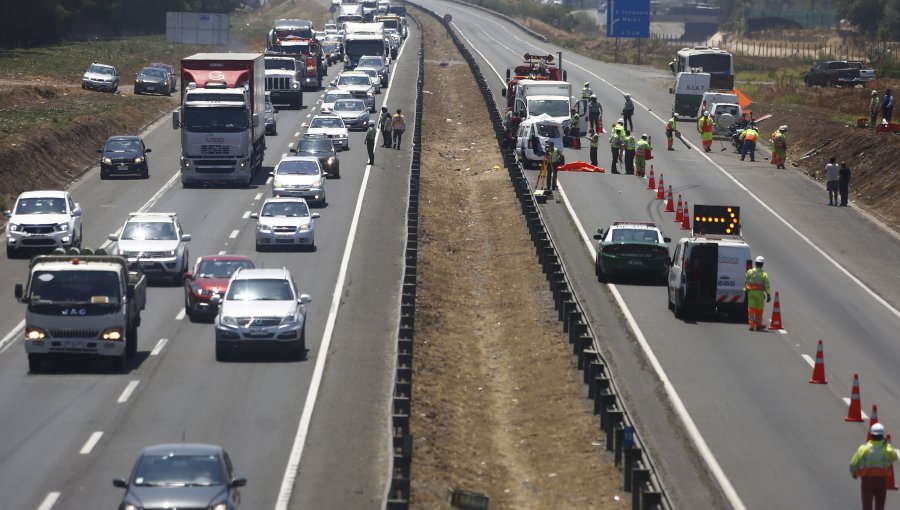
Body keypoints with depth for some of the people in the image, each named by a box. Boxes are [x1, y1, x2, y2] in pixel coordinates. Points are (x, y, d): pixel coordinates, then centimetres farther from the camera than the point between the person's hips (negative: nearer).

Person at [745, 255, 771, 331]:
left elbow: (746, 282, 3)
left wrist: (745, 290, 13)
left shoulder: (749, 272, 0)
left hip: (751, 292, 1)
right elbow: (767, 285, -6)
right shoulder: (764, 274, -4)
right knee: (759, 310, 10)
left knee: (751, 309, 2)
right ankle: (758, 325, 19)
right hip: (760, 293, -1)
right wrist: (768, 295, -2)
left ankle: (752, 325, -3)